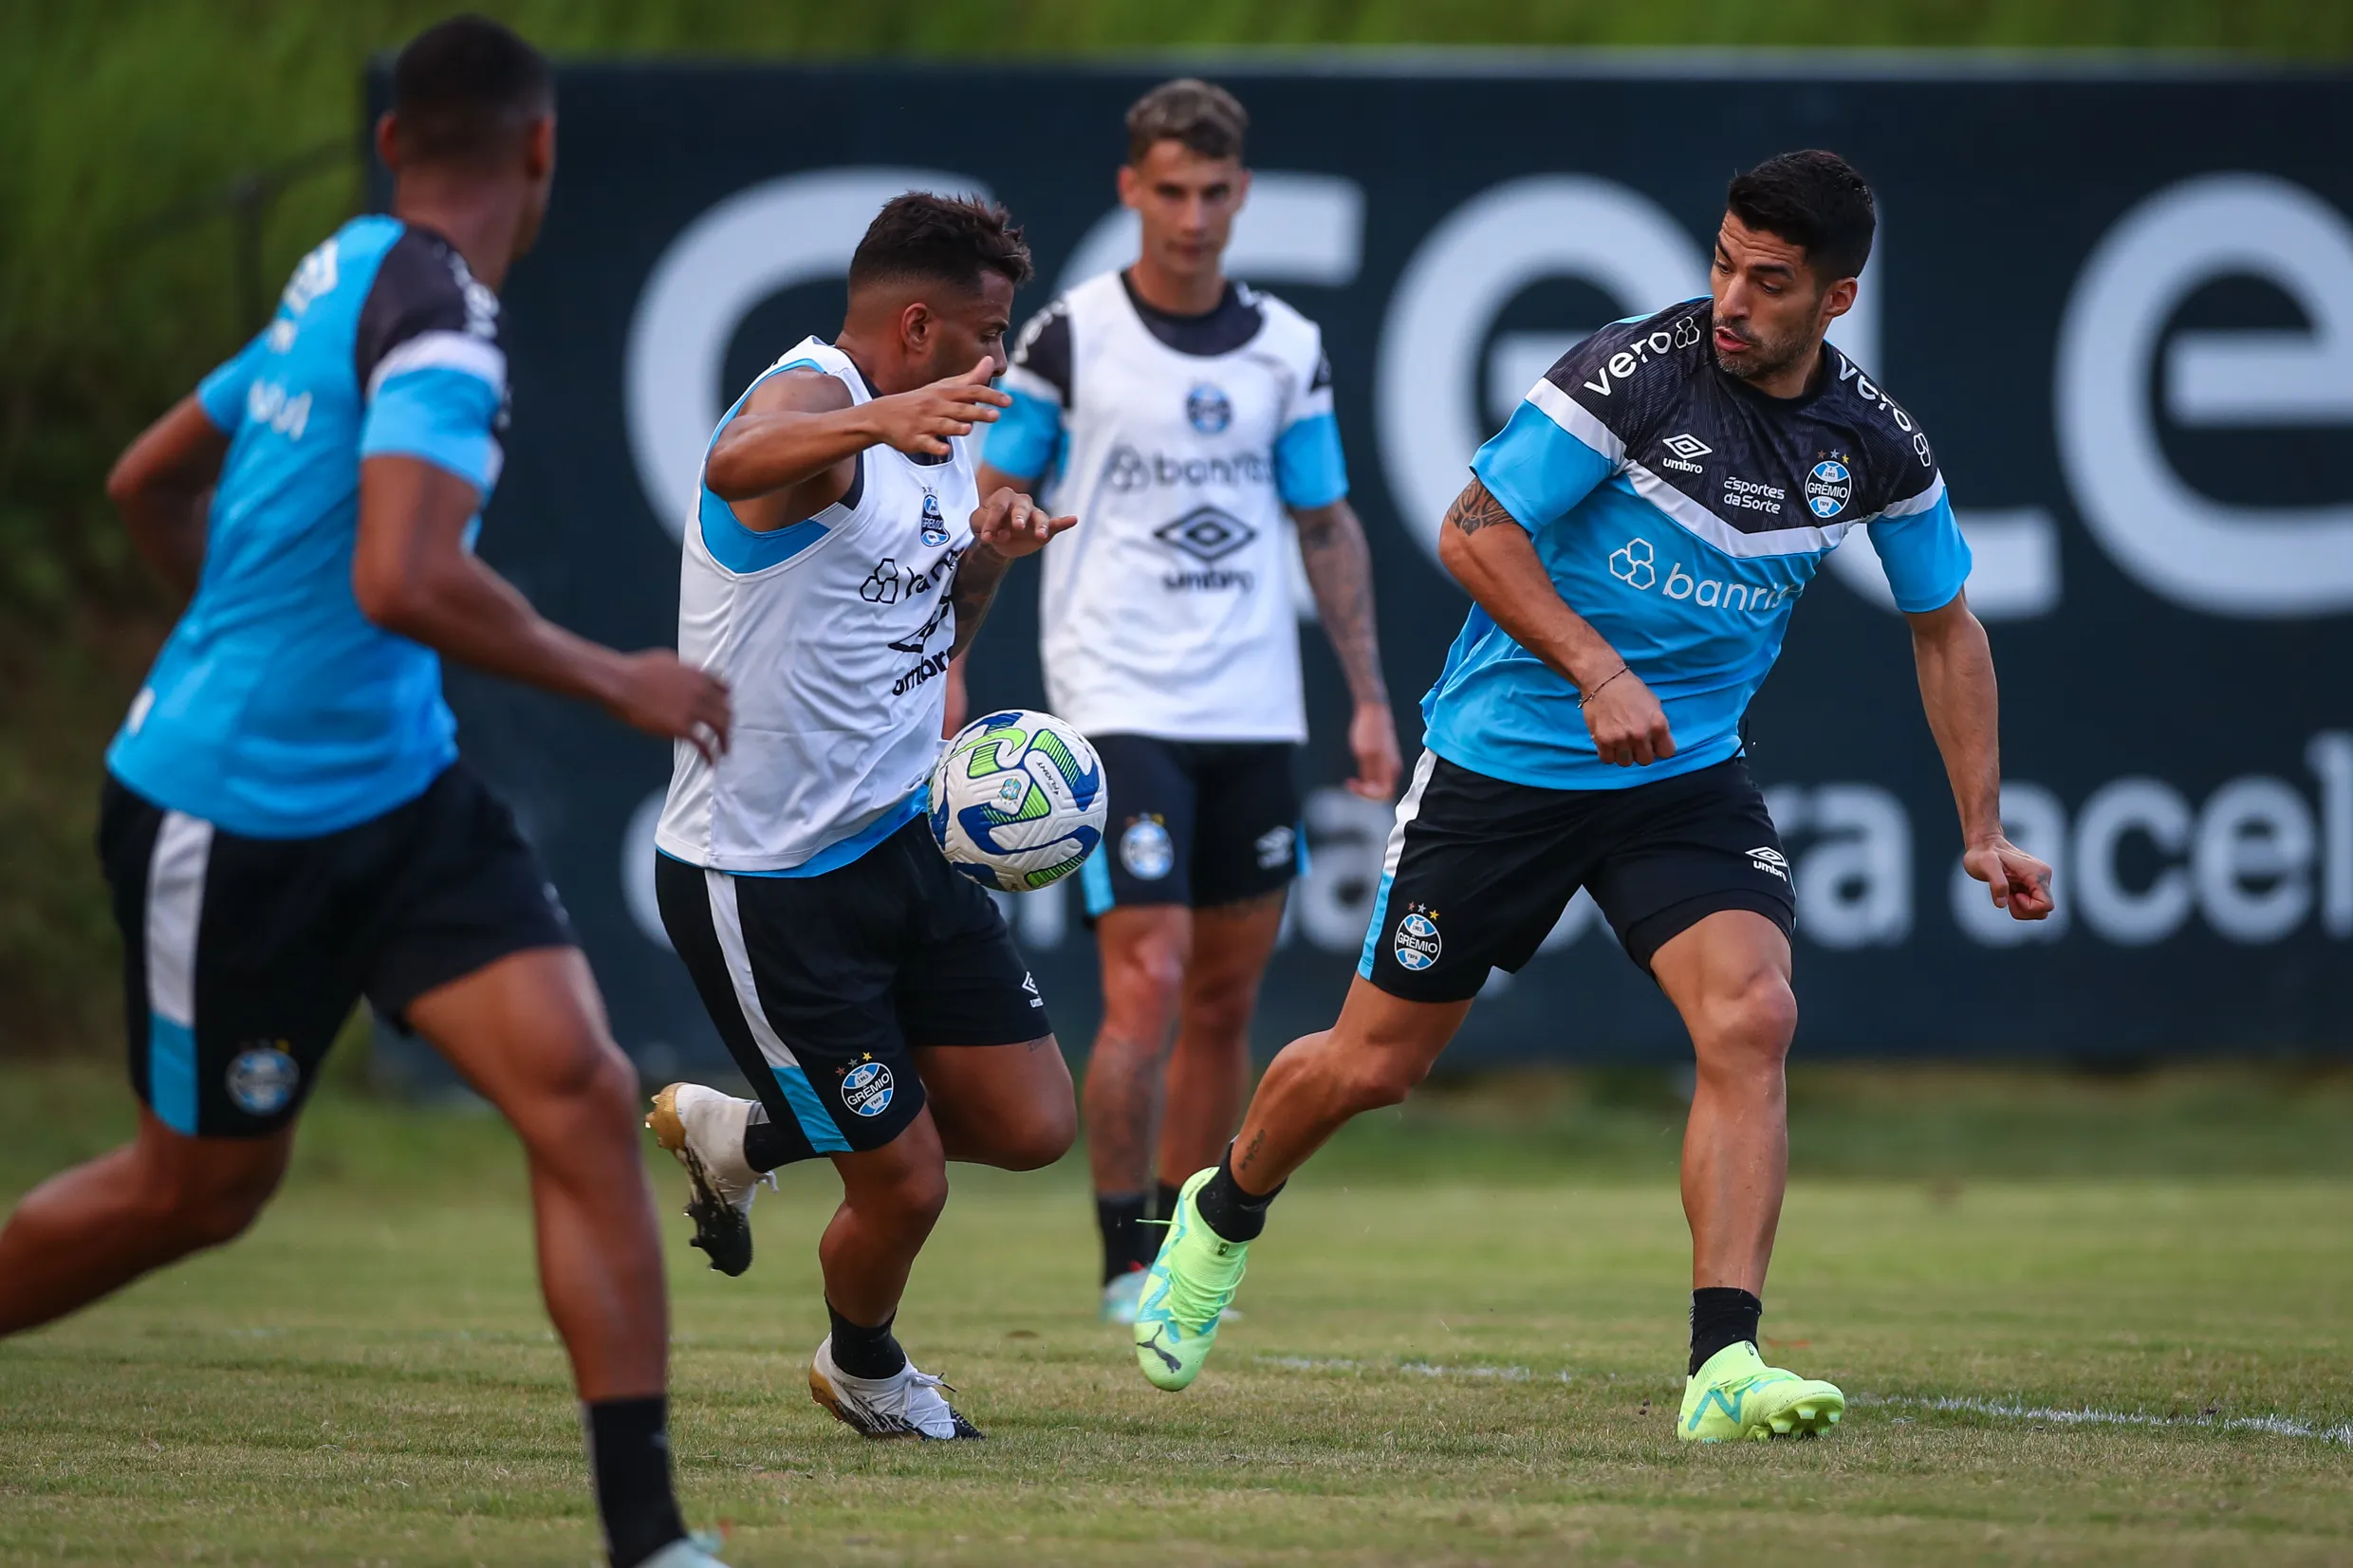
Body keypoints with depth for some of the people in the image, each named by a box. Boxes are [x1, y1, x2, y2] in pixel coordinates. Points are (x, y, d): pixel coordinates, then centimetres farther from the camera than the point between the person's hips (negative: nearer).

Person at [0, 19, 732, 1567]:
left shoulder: (339, 282, 8)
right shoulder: (441, 318, -19)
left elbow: (149, 481, 19)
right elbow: (403, 579, -32)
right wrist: (614, 680, -21)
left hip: (398, 793, 8)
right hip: (231, 816, -8)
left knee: (584, 1093, -8)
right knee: (202, 1187, 8)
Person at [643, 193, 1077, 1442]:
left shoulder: (935, 443, 11)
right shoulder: (810, 399, -19)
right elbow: (737, 464, -45)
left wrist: (986, 556, 1)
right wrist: (882, 422, -64)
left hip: (900, 839, 9)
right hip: (761, 883, -9)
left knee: (1031, 1128, 4)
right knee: (905, 1184, -2)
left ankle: (737, 1136, 25)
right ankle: (866, 1371, 31)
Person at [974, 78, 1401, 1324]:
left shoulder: (1286, 351, 7)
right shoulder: (1068, 341, -3)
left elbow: (1326, 529, 15)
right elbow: (990, 509, 3)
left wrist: (1370, 700, 11)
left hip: (1253, 710, 4)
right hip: (1118, 706, -4)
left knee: (1226, 995, 7)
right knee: (1147, 985, -14)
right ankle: (1124, 1262, -6)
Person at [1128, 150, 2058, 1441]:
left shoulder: (1871, 443, -5)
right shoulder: (1636, 370, -19)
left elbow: (1943, 626, 11)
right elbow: (1475, 530, -15)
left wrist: (1982, 830, 7)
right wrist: (1600, 672, -25)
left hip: (1686, 777, 3)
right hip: (1506, 752, -3)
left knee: (1749, 1018, -23)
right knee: (1373, 1062, 6)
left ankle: (1723, 1370, -24)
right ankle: (1223, 1215, 39)